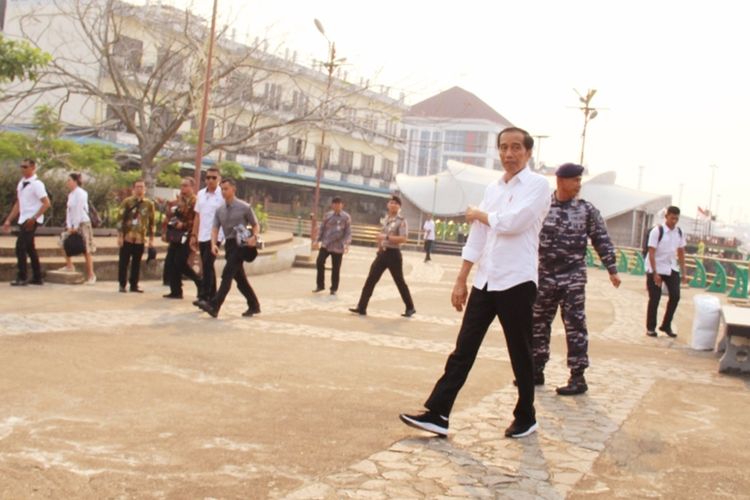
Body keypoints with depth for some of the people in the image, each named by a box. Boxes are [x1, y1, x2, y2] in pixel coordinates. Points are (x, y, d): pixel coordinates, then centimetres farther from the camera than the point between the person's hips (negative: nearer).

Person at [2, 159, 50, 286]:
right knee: (29, 248, 12)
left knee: (20, 247, -11)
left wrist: (33, 218, -23)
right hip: (23, 220, 9)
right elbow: (18, 204, 17)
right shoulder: (21, 183, 11)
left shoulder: (36, 184, -13)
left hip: (31, 220, -9)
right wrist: (8, 220, 14)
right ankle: (37, 278, 20)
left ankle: (22, 278, -4)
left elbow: (46, 203, -18)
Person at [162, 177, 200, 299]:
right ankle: (175, 291, 12)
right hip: (175, 236, 8)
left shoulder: (195, 202, -10)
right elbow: (168, 217, 17)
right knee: (171, 263, 5)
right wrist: (165, 232, 10)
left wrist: (184, 225, -19)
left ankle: (200, 283, 11)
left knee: (180, 263, -8)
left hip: (185, 236, -8)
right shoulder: (176, 201, 15)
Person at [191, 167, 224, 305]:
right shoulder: (201, 194, 11)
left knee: (207, 266, -13)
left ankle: (204, 296, -12)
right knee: (207, 267, 11)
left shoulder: (223, 195, -8)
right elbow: (198, 216, 15)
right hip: (202, 236, 6)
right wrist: (193, 235, 11)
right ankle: (212, 297, 19)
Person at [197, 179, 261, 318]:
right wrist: (214, 244, -14)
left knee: (227, 275, -16)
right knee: (240, 278, 12)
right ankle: (254, 306, 25)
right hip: (229, 244, 6)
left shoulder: (244, 207, -4)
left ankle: (214, 306, -22)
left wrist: (254, 237, -19)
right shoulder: (220, 210, 10)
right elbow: (215, 228, 3)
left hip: (241, 244, -6)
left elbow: (256, 225, 1)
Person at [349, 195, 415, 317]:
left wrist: (386, 237, -27)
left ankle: (410, 308, 22)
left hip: (393, 254, -6)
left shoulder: (401, 221, -11)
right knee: (370, 280, 0)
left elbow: (404, 239, -23)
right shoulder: (386, 219, 11)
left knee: (399, 281, 5)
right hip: (382, 253, 6)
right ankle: (361, 307, 2)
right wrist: (379, 239, 11)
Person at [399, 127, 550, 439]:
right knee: (463, 349, 4)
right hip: (485, 282, 6)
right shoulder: (492, 189, 13)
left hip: (517, 282, -6)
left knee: (520, 355, 7)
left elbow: (513, 223, -21)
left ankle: (525, 418, 25)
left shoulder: (538, 185, -6)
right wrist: (461, 280, 10)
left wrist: (478, 214, -2)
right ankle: (437, 414, 6)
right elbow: (476, 238, 13)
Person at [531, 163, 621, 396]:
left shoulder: (587, 210, -1)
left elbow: (602, 241, 2)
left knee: (575, 327, -1)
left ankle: (578, 378, 7)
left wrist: (612, 269, -3)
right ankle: (536, 371, 22)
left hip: (573, 278, -2)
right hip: (544, 277, 3)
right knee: (538, 324, 9)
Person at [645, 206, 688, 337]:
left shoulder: (679, 232, 2)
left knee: (675, 296, -2)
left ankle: (666, 325, 13)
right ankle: (650, 328, 13)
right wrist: (655, 273, -22)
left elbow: (681, 252, 11)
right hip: (655, 269, -5)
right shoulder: (657, 231, -16)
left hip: (671, 269, 5)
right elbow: (651, 253, -17)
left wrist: (683, 272, 8)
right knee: (655, 298, -1)